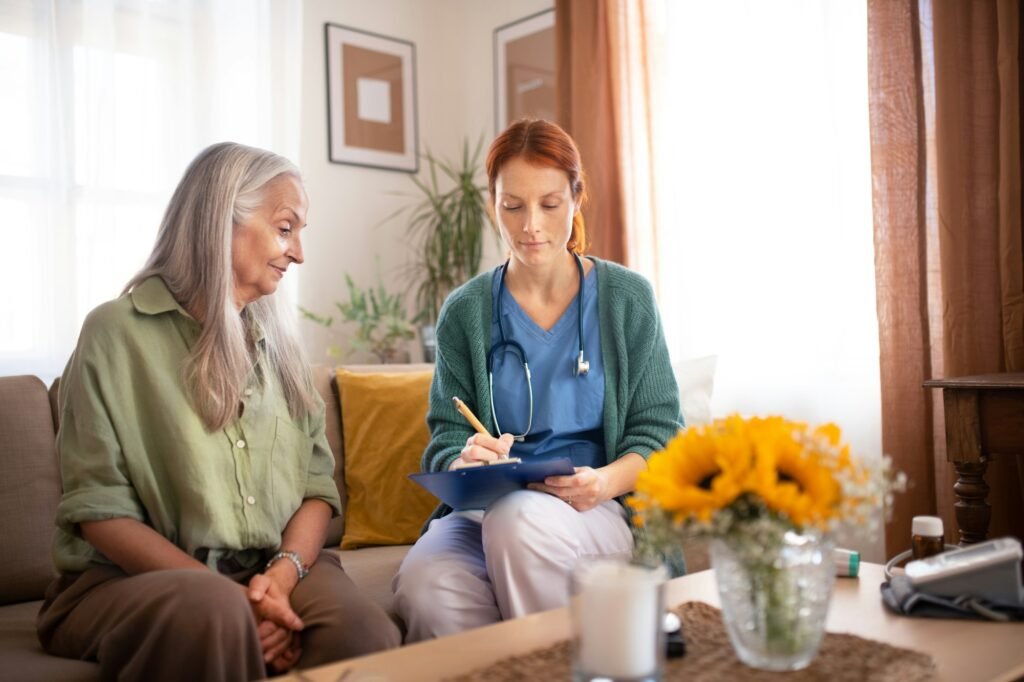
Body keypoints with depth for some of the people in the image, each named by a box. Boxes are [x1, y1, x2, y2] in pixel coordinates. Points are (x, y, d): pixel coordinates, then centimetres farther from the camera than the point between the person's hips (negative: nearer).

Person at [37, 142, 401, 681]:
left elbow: (318, 483, 7)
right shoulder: (116, 333, -3)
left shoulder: (276, 338, 13)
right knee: (210, 611, -37)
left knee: (365, 634, -27)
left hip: (273, 572, 4)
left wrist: (283, 574, -13)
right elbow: (98, 508, -8)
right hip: (129, 579, -3)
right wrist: (224, 594, -18)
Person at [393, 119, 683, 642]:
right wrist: (463, 463, -18)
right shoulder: (466, 312, 7)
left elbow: (658, 429, 4)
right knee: (423, 585, -32)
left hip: (604, 513, 0)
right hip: (486, 512, 1)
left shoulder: (627, 299, 5)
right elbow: (444, 441, 7)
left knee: (519, 517, -35)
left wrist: (604, 481, -16)